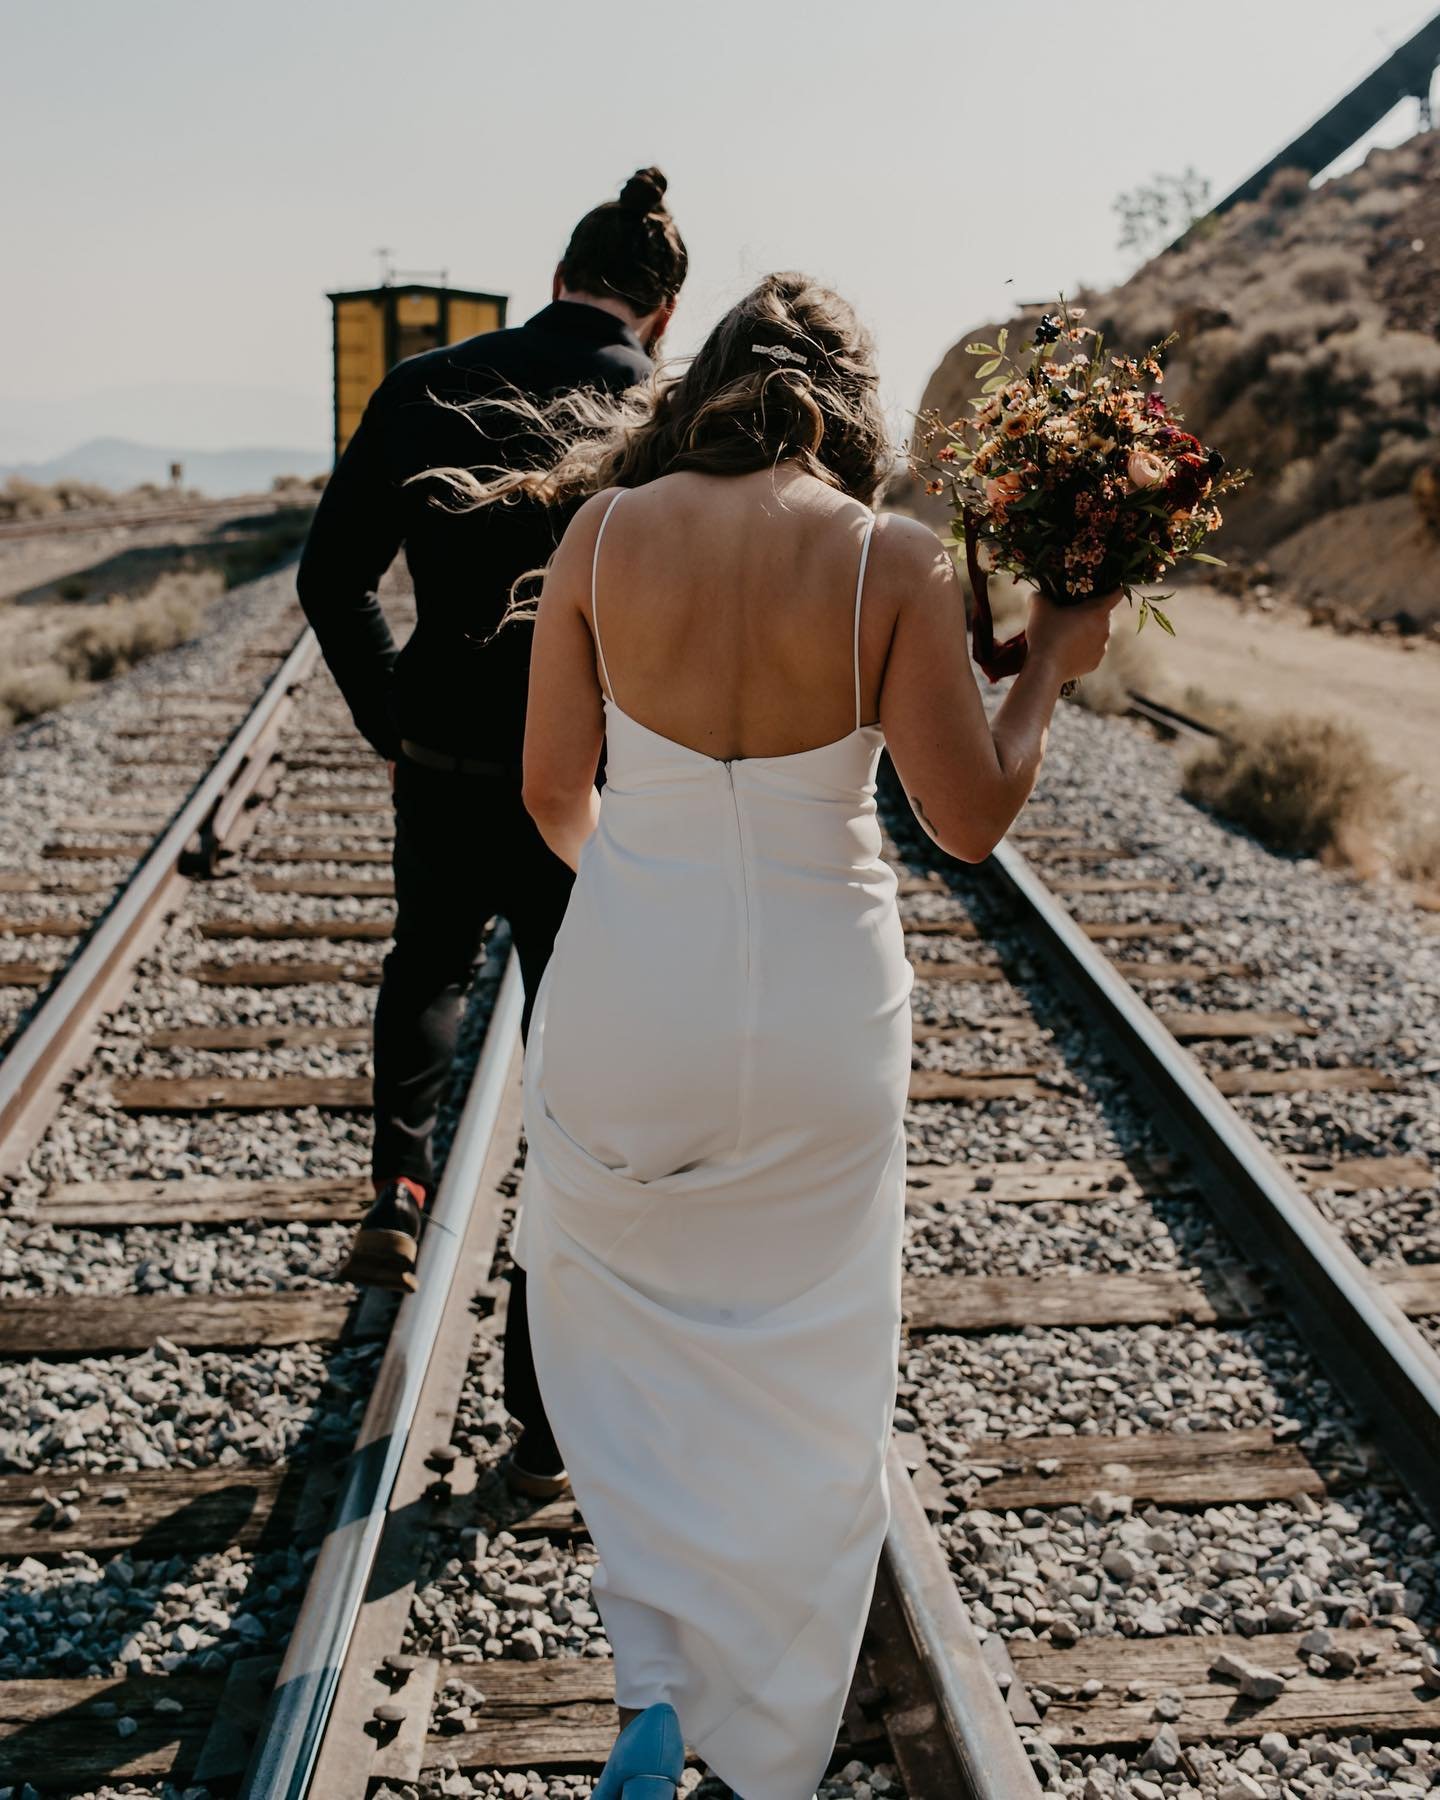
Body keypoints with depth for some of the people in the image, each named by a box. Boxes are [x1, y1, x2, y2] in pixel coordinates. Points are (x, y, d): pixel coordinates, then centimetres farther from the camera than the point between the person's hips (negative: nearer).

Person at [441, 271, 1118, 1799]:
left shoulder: (604, 530, -5)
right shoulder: (893, 558, -11)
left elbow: (551, 790, 0)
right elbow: (970, 819, -9)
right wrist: (1052, 662, 7)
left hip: (628, 983, 1)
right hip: (820, 1002, 0)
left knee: (599, 1292, 26)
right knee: (803, 1382, 18)